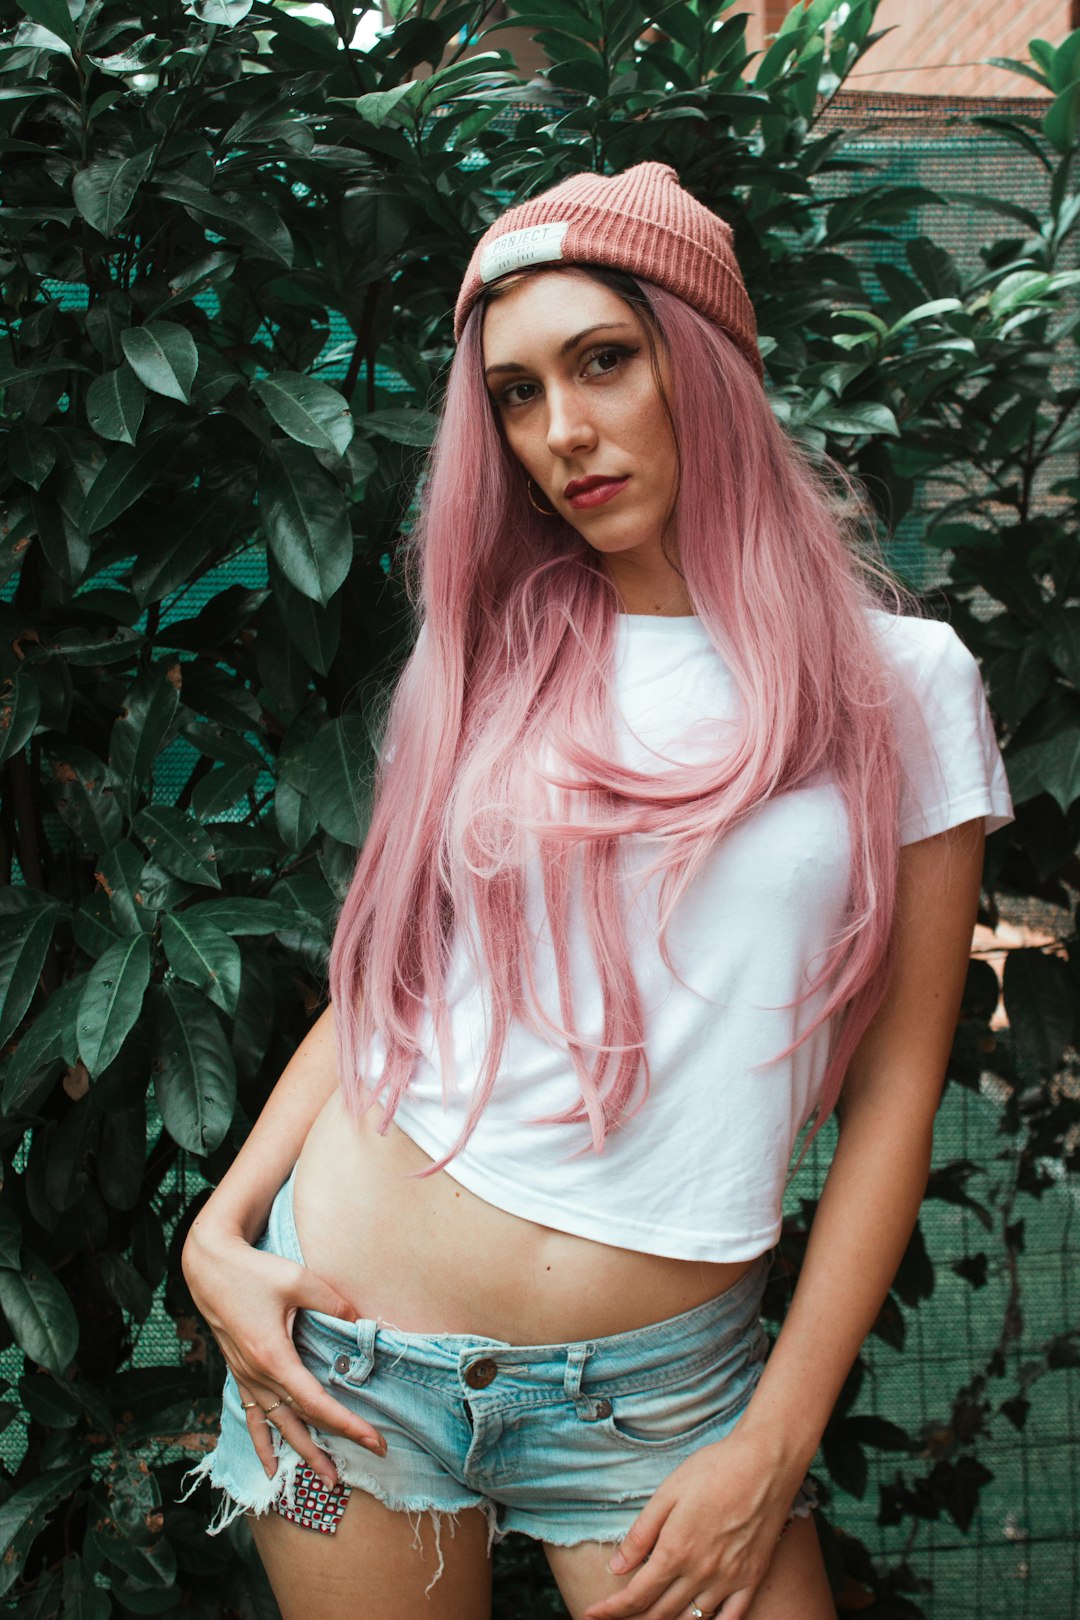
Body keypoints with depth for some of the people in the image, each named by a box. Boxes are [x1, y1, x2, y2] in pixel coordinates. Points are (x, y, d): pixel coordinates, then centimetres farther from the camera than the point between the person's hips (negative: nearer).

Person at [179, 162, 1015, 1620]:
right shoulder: (488, 653, 4)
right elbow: (383, 978, 9)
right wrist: (222, 1231, -5)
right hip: (357, 1345, 2)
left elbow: (894, 1089, -2)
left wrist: (773, 1450, -5)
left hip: (659, 1384, -1)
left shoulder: (899, 681, -2)